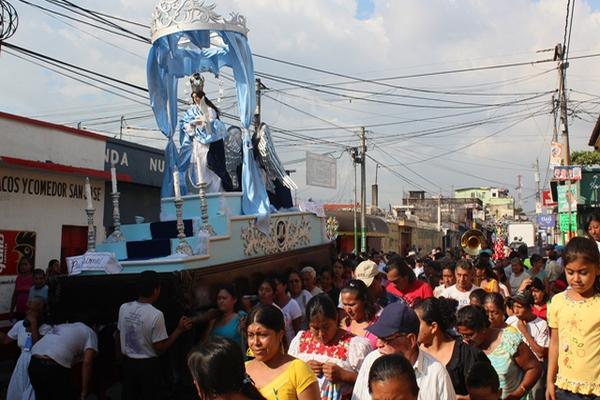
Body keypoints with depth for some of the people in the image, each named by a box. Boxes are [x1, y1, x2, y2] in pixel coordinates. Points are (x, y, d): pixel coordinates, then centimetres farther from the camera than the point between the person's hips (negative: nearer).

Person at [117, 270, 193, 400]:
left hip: (127, 363, 5)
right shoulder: (156, 315, -22)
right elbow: (160, 348, -17)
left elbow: (118, 337, 7)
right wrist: (179, 329, -12)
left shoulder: (124, 308, -6)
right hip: (148, 365, -5)